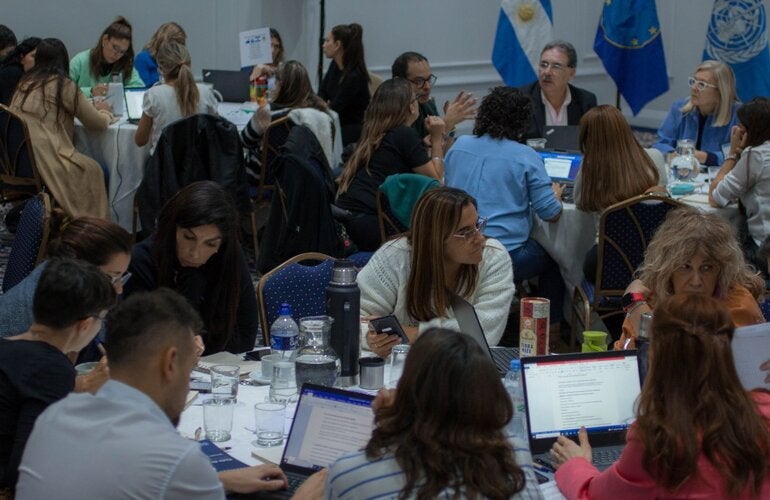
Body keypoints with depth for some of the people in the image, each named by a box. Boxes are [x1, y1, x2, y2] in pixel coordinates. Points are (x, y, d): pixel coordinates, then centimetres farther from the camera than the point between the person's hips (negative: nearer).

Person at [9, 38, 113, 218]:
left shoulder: (26, 82, 13)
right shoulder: (63, 85, -5)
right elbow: (97, 123, 2)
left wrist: (92, 107, 35)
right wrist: (105, 113, 25)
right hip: (43, 161, -7)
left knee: (88, 166, 23)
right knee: (94, 171, 15)